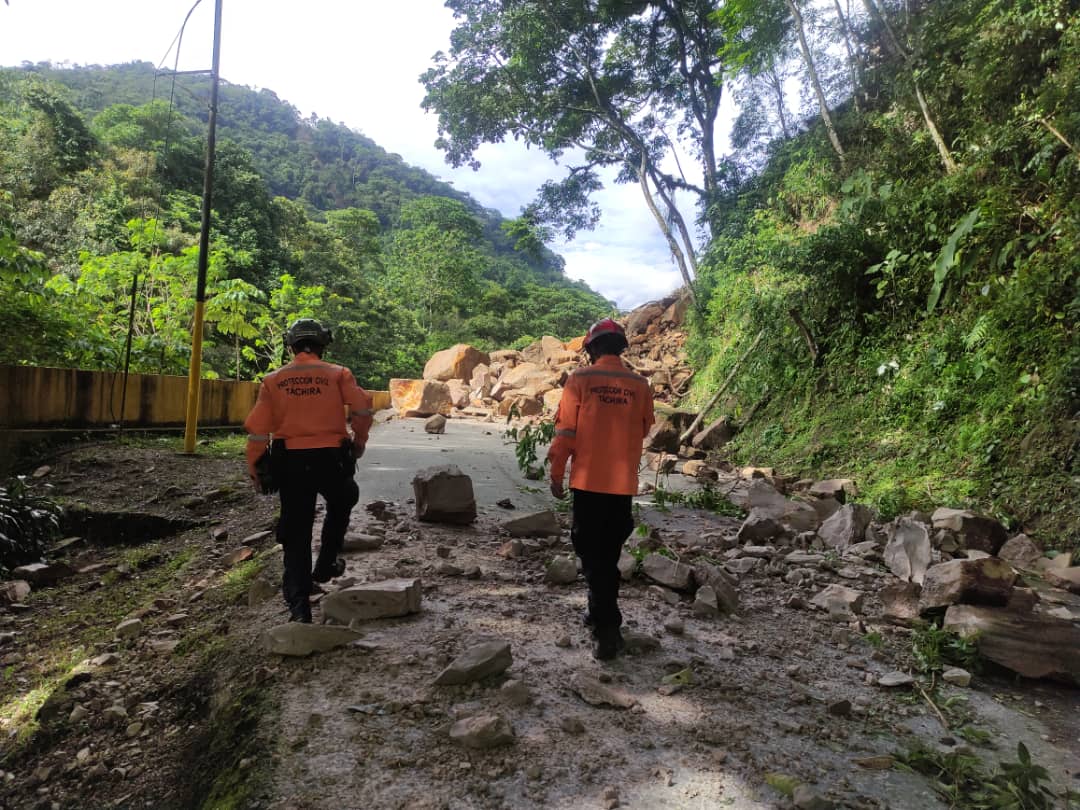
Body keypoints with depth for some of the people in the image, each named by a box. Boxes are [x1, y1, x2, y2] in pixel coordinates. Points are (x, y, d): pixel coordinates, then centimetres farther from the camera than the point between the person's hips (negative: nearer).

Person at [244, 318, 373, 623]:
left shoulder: (273, 380, 5)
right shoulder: (338, 374, 1)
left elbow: (258, 428, 1)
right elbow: (362, 409, -9)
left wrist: (253, 465, 11)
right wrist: (359, 441, 8)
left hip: (289, 461, 2)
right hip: (330, 457, -1)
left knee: (296, 532, 8)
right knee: (340, 505, 29)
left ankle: (299, 605, 6)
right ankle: (325, 566, 28)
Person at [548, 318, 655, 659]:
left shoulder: (580, 379, -7)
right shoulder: (640, 384, 1)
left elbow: (565, 431, -8)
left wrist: (556, 473, 2)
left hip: (588, 480, -3)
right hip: (623, 482, 3)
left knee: (593, 555, 2)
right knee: (609, 553, 19)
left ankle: (608, 630, -3)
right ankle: (600, 611, 32)